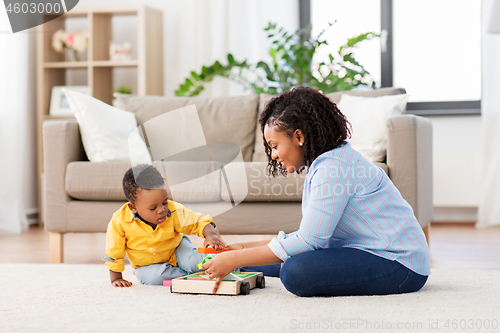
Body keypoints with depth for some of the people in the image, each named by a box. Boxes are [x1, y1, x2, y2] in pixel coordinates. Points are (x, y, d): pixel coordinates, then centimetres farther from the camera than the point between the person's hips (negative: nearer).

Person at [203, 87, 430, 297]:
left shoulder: (332, 167, -18)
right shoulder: (321, 163, 13)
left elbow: (307, 242, -22)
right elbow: (307, 235, 15)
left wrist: (236, 259, -17)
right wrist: (244, 249, 10)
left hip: (399, 264, -10)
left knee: (296, 272, -26)